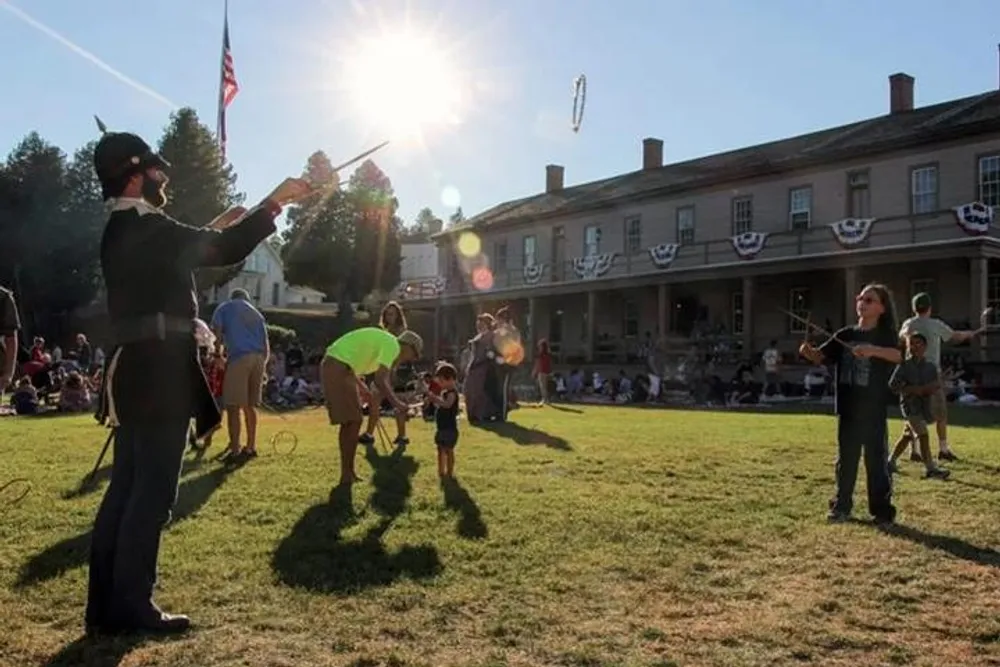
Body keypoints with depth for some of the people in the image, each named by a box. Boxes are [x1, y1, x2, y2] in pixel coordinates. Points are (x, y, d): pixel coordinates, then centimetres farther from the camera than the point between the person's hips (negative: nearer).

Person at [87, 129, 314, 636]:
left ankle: (106, 605, 17)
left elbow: (182, 255, 30)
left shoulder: (123, 230, 17)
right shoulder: (145, 227, -14)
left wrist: (212, 228, 29)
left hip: (136, 373, 10)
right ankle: (130, 607, 2)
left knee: (126, 488, 12)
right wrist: (275, 201, -6)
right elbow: (227, 251, -14)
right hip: (158, 374, -10)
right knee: (152, 491, -4)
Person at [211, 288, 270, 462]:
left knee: (233, 407, -5)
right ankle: (251, 447, 18)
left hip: (239, 358, -5)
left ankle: (235, 451, -9)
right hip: (258, 358, 5)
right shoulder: (256, 314, 27)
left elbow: (215, 331, 0)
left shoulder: (225, 307, 16)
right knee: (249, 406, 14)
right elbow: (266, 345, 20)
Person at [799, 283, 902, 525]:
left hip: (873, 411, -4)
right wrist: (808, 351, -19)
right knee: (845, 459, 12)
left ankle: (882, 510, 12)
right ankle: (841, 506, 22)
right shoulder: (845, 334, 8)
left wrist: (873, 350, -44)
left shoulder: (885, 335, -6)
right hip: (847, 409, 4)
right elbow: (821, 357, 4)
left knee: (876, 460, 2)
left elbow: (899, 355, -26)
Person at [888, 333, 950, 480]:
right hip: (910, 405, -6)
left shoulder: (931, 367, 6)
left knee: (907, 436, 13)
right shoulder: (904, 366, -8)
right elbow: (892, 385, -10)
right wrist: (912, 390, -19)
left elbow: (937, 386, 9)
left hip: (924, 406, 6)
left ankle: (891, 461, 27)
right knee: (923, 435, -14)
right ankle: (931, 469, -12)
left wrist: (930, 388, -14)